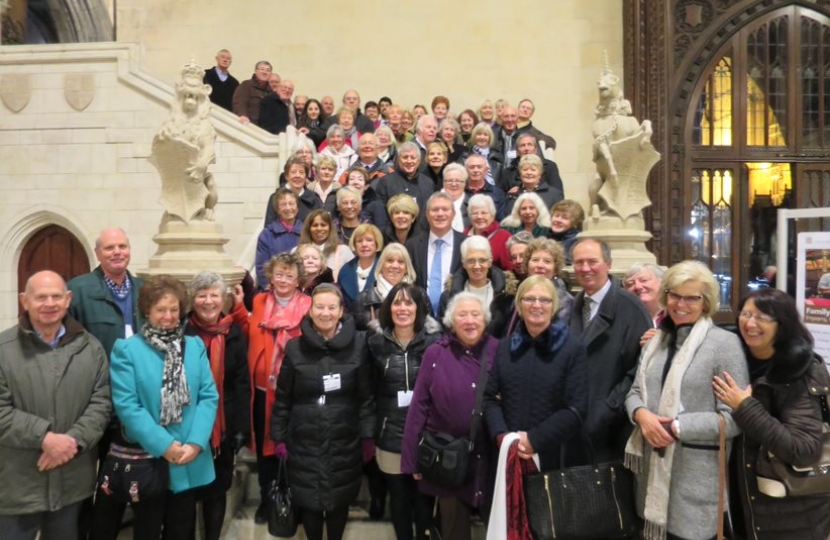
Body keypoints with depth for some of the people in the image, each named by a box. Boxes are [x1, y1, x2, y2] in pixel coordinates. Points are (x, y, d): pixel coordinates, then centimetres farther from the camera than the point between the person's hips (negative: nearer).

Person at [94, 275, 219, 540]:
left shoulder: (195, 346, 4)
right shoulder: (127, 349, -5)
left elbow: (209, 396, -1)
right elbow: (126, 404, -13)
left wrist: (195, 443, -14)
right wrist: (163, 445, -18)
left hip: (190, 461, 3)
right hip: (145, 460, -2)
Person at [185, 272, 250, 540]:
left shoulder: (234, 333, 0)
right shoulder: (181, 331, -5)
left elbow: (243, 383, 0)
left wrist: (241, 427, -5)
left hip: (223, 426, 2)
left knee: (217, 489, 14)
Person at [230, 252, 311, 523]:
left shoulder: (307, 306, -6)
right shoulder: (259, 301, 7)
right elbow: (251, 333, 11)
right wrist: (238, 307, 4)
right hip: (263, 387, 4)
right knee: (264, 444, 15)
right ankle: (266, 498, 33)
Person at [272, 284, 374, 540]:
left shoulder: (357, 344, -6)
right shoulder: (295, 347, -3)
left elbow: (366, 395, -3)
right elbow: (283, 398, 2)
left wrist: (367, 436, -3)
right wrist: (279, 437, 2)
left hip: (344, 440, 0)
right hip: (304, 441, 1)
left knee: (339, 498, 12)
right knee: (308, 499, 9)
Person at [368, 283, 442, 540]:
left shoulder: (435, 341, -4)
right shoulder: (376, 342, 1)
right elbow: (369, 389, 5)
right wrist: (368, 429, 2)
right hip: (390, 434, 1)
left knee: (423, 496, 11)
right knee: (398, 496, 13)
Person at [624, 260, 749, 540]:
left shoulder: (725, 342, -10)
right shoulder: (657, 339, 8)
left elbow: (733, 418, -14)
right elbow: (635, 392, 10)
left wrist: (675, 427, -19)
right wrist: (641, 414, -11)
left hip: (697, 476, -5)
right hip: (654, 468, 5)